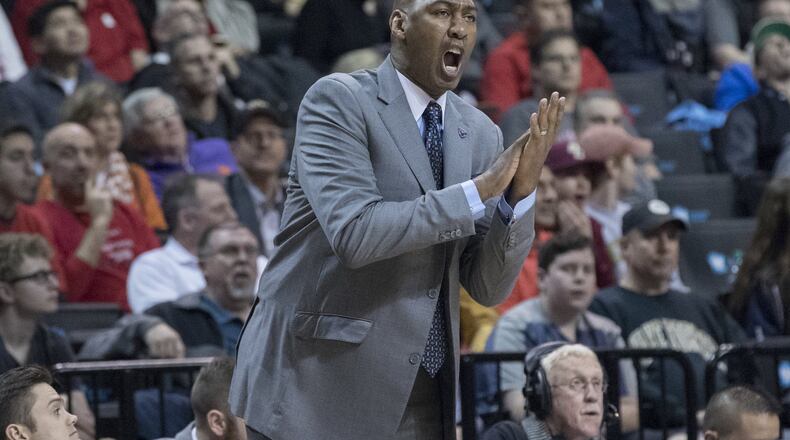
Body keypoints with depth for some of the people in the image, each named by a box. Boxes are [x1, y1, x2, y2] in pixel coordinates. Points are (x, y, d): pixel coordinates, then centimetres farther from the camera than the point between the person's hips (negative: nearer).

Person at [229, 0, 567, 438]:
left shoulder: (480, 134, 9)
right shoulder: (338, 101, -7)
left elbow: (488, 287, 5)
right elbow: (354, 232, -21)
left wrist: (520, 191, -10)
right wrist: (479, 189, -19)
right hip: (319, 382, -5)